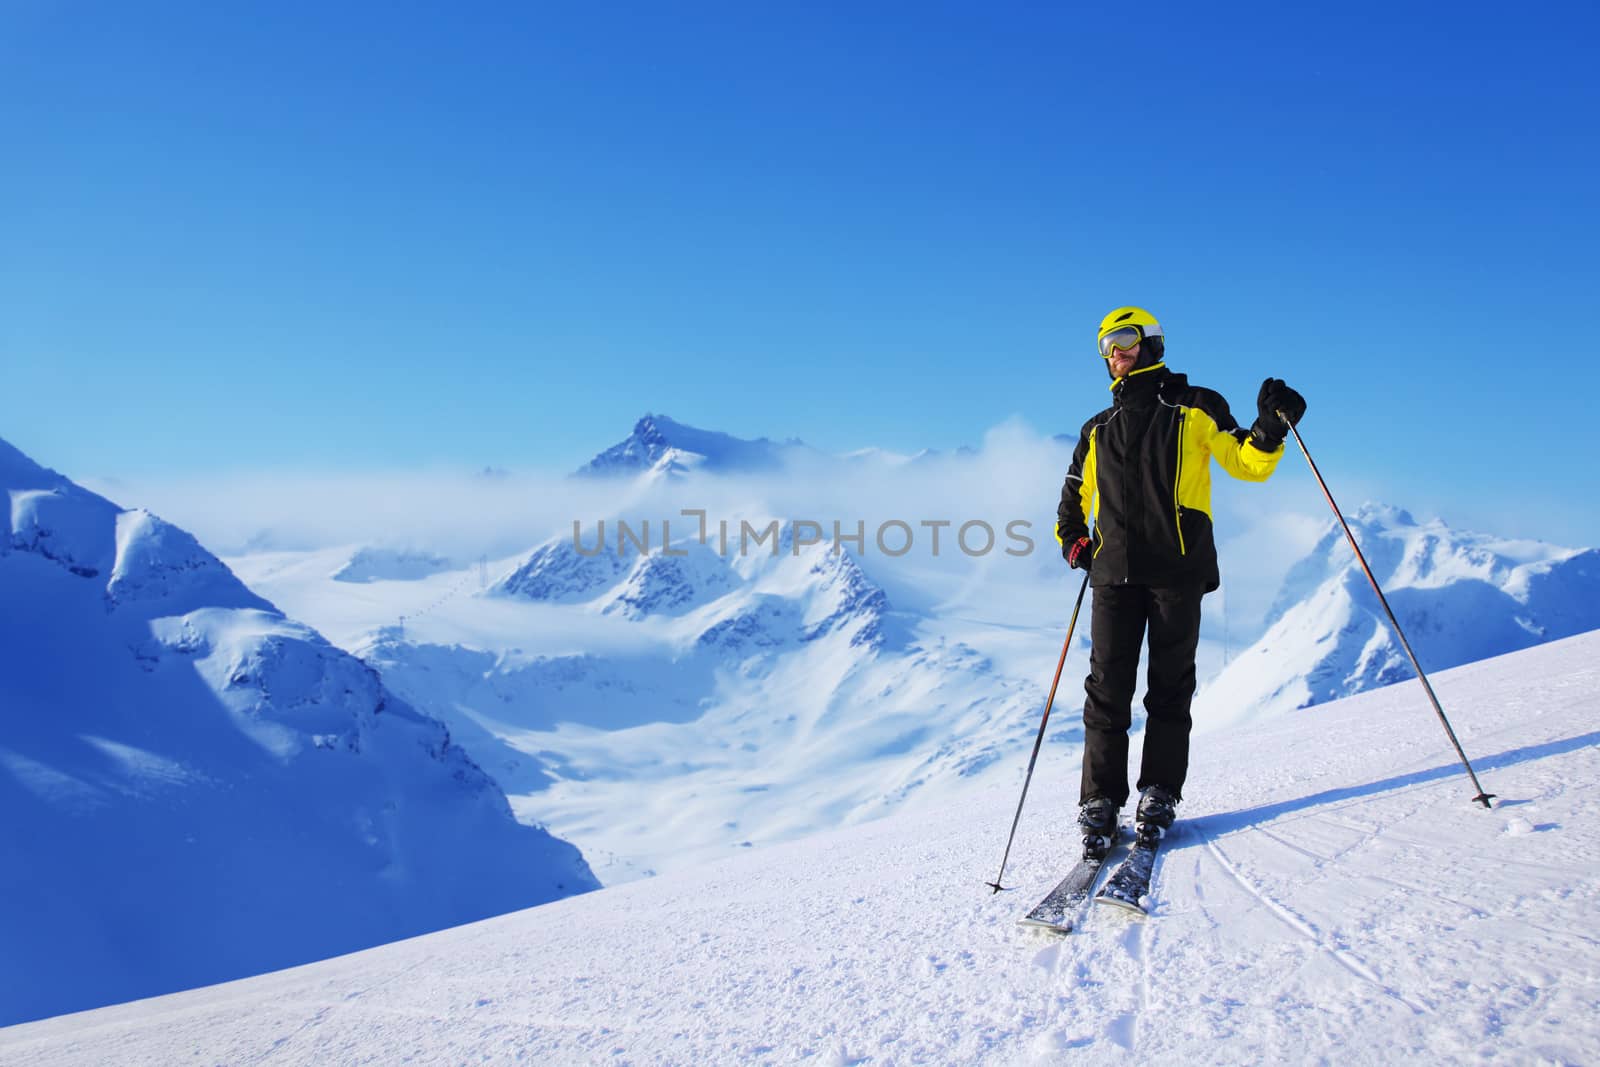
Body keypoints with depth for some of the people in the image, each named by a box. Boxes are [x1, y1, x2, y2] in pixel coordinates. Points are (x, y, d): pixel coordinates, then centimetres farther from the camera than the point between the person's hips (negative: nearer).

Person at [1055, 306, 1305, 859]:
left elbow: (1248, 464, 7)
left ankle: (1158, 796, 9)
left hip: (1178, 568, -3)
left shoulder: (1195, 409, 10)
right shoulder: (1098, 430, 21)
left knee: (1170, 684, 1)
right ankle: (1100, 804, 0)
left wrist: (1270, 428, -12)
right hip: (1115, 571, 3)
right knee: (1108, 687, -3)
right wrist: (1075, 543, 11)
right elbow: (1073, 500, 29)